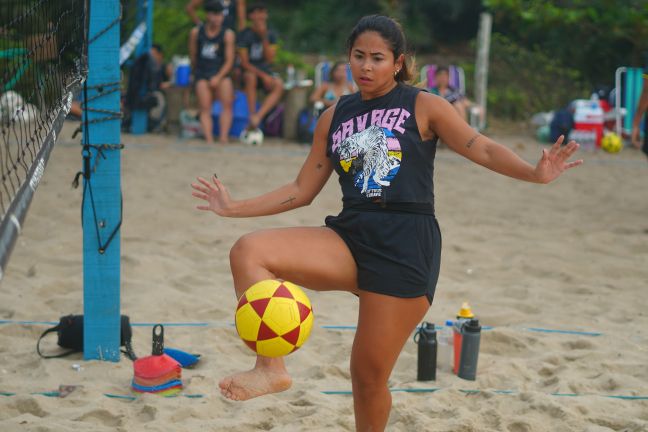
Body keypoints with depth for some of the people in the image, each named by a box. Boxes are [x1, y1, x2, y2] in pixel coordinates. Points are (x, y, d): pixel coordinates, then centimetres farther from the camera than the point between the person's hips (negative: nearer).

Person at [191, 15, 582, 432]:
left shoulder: (423, 107, 3)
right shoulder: (334, 117, 15)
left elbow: (484, 149, -3)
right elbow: (302, 190, 19)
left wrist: (535, 173, -21)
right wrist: (235, 207, 15)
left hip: (407, 245, -4)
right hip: (349, 238, 4)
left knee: (369, 373, -3)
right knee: (248, 251, -21)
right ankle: (271, 368, -21)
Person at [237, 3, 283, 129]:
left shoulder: (271, 34, 3)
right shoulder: (245, 35, -7)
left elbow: (269, 58, -6)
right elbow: (244, 63, -11)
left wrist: (264, 38, -15)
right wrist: (263, 75, -21)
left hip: (265, 71, 3)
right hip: (249, 70, -3)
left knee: (279, 85, -29)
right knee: (250, 76, -39)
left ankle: (258, 116, -40)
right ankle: (252, 117, -38)